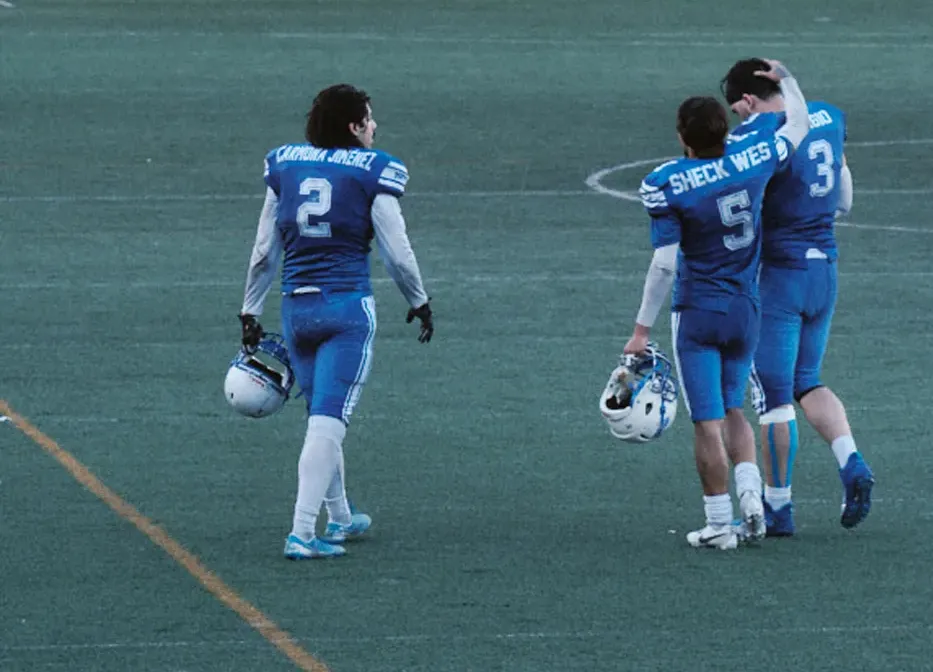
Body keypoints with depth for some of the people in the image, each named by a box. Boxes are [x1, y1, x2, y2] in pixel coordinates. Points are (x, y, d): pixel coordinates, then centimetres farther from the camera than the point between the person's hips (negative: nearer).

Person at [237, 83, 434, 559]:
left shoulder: (284, 165, 7)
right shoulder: (374, 171, -5)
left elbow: (264, 252, 10)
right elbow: (397, 253, -4)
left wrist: (250, 312, 18)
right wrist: (419, 303, 12)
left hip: (296, 307, 5)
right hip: (348, 306, -5)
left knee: (322, 417, 20)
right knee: (328, 421, -6)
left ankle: (339, 518, 33)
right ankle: (302, 532, -14)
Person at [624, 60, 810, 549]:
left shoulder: (665, 184, -16)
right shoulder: (753, 159, -6)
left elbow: (665, 263, -18)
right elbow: (799, 123, 15)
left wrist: (642, 329, -12)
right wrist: (784, 79, 32)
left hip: (696, 312, -4)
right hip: (746, 309, 4)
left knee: (708, 422, 0)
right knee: (732, 409, 20)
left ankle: (719, 524, 2)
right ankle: (751, 493, 0)